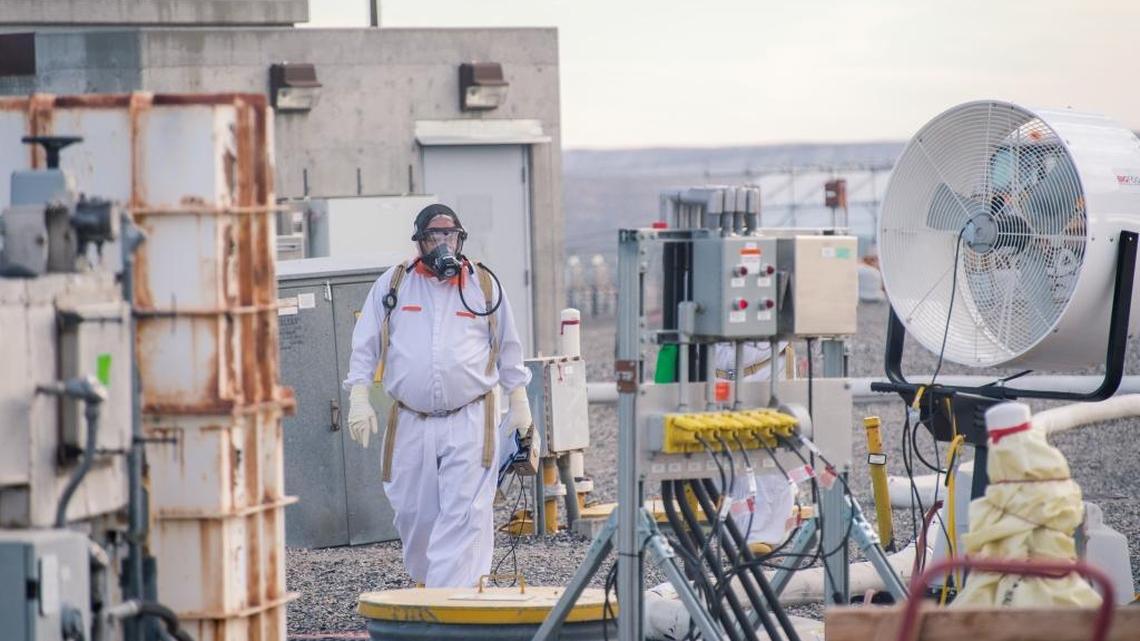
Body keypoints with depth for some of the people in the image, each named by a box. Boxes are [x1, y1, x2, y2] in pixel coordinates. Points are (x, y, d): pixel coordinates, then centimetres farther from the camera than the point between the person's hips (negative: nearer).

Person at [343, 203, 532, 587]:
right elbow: (365, 346, 9)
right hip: (411, 425, 1)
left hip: (469, 424, -1)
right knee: (414, 514, 5)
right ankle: (424, 581, 27)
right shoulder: (392, 285, 8)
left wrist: (519, 404, 16)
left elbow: (508, 348, 17)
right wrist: (359, 398, -1)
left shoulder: (483, 285, 9)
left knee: (462, 516, -12)